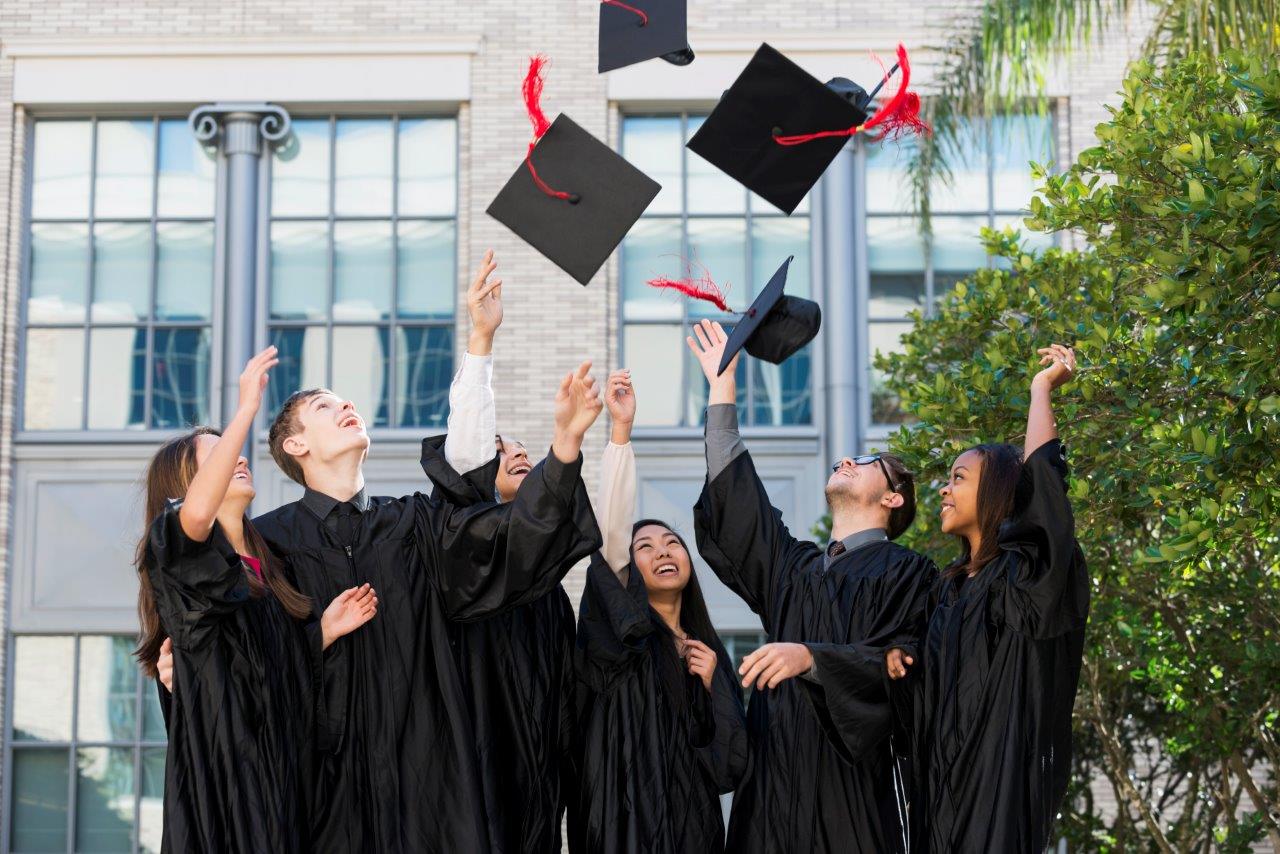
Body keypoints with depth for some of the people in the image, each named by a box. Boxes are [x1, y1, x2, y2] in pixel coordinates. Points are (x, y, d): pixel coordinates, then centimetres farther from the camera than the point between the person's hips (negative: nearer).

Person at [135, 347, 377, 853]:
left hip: (280, 771, 8)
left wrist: (324, 631, 1)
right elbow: (197, 511, -30)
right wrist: (247, 407, -25)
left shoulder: (263, 568, 18)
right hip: (220, 773, -7)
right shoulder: (175, 551, -5)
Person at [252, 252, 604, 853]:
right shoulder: (272, 537, 4)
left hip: (420, 762, 2)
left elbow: (510, 535, -3)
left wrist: (566, 441, -16)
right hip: (319, 774, -2)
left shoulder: (414, 524, 11)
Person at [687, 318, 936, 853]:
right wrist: (722, 386, 20)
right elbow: (734, 498, 19)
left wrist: (810, 657, -25)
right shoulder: (794, 564, 20)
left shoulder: (905, 573, 4)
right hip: (773, 775, 5)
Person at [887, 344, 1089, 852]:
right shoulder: (950, 587, 15)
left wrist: (1043, 388, -8)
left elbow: (1042, 477, -20)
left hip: (1000, 780, -7)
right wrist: (896, 654, 1)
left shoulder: (1024, 576, -6)